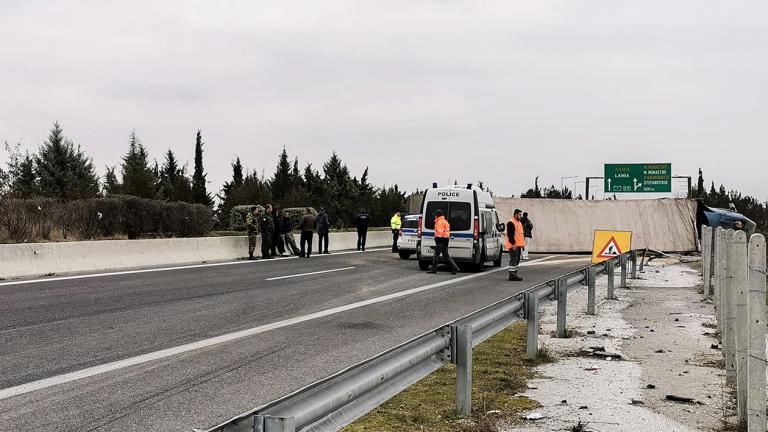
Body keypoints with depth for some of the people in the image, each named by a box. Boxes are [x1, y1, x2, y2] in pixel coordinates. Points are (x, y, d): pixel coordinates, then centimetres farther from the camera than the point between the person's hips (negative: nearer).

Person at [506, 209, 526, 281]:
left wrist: (522, 243, 21)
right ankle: (512, 275, -8)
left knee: (517, 260, 12)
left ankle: (514, 275, 18)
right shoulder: (511, 223, -13)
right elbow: (510, 234, -19)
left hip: (518, 245, 10)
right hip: (513, 246, -10)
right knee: (513, 260, -10)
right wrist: (513, 243, -23)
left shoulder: (519, 223, 19)